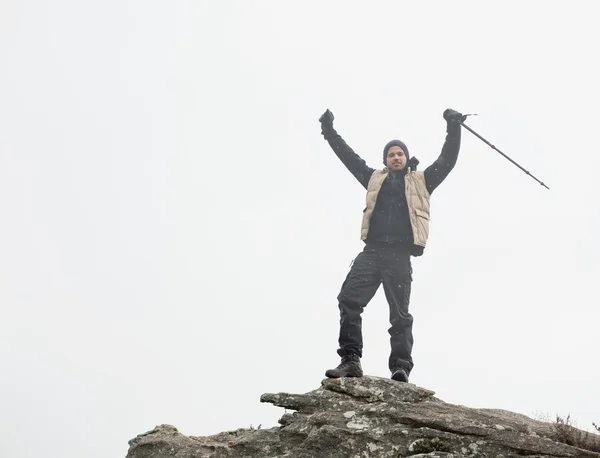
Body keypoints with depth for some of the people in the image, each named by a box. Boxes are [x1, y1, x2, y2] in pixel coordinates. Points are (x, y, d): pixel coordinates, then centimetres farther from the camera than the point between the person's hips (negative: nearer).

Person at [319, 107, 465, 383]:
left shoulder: (421, 181, 20)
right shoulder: (375, 178, 25)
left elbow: (447, 161, 14)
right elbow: (349, 156, 29)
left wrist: (453, 128, 6)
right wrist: (329, 131, 28)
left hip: (400, 255, -2)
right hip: (372, 251, 2)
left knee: (400, 314, -6)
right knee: (348, 299, -15)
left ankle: (401, 367, -11)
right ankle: (350, 359, -18)